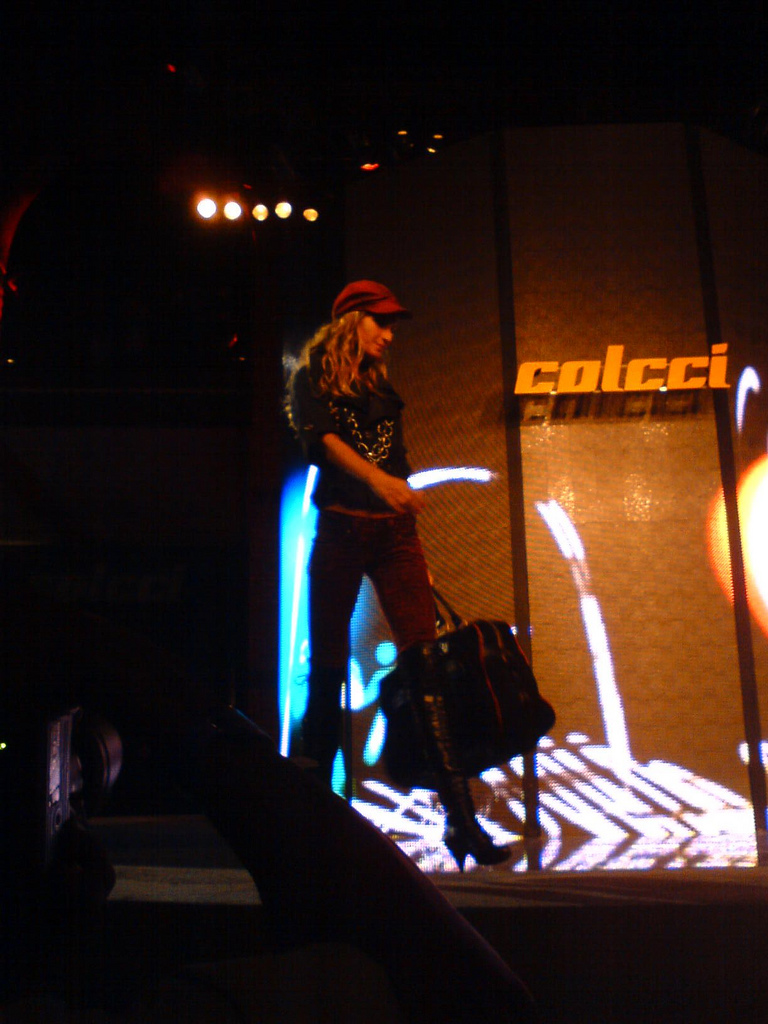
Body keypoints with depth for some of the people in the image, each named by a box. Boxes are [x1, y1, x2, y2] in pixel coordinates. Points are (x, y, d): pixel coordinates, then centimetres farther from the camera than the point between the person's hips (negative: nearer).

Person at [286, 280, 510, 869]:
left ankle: (459, 816, -13)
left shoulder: (383, 390, 22)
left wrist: (415, 550, 15)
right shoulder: (313, 378, 7)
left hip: (394, 532, 4)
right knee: (327, 667, -2)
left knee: (424, 661, -9)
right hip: (340, 528, -3)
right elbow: (319, 437, -14)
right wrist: (376, 477, -31)